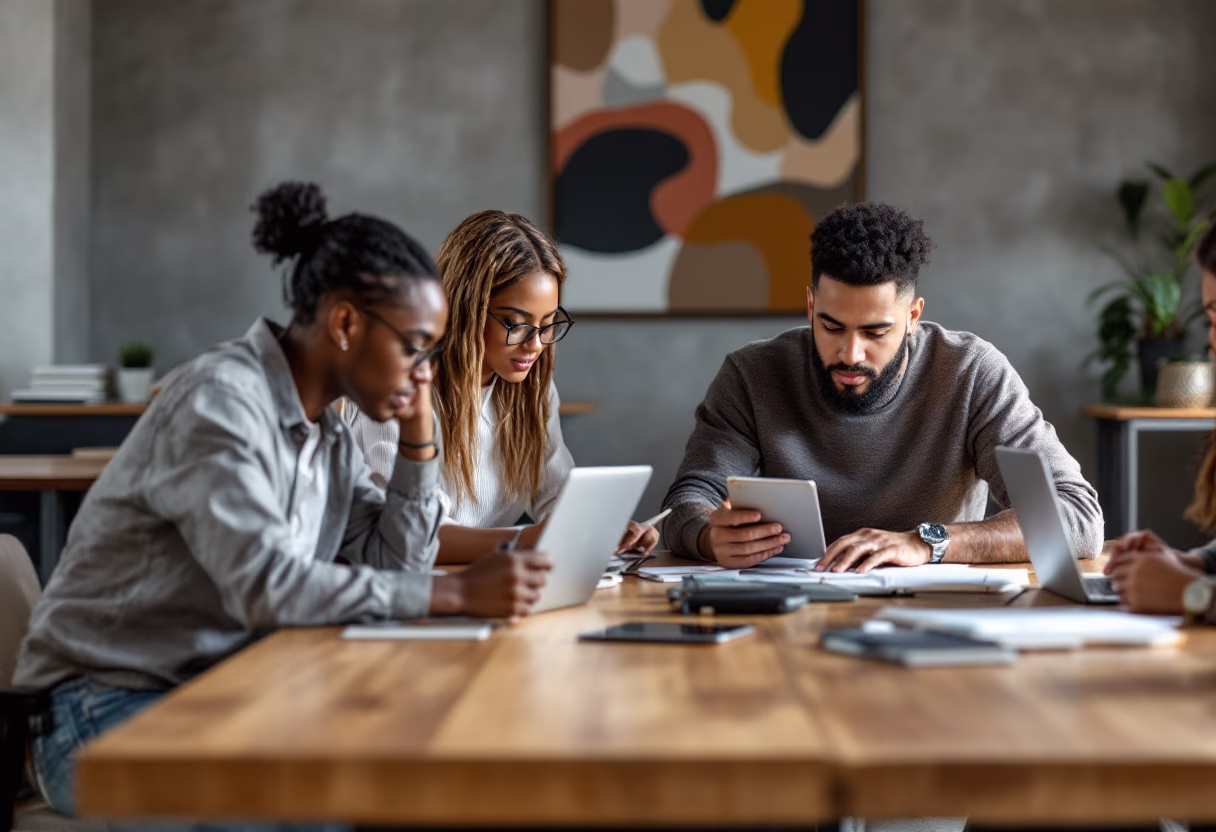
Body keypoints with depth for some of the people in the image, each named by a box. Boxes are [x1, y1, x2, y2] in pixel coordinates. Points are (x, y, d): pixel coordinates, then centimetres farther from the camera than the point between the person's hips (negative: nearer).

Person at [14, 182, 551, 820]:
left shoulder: (326, 433, 9)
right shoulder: (219, 400, -19)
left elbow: (394, 566, 8)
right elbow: (263, 585, -31)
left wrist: (418, 430, 0)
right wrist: (459, 593, -32)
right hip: (107, 713, -8)